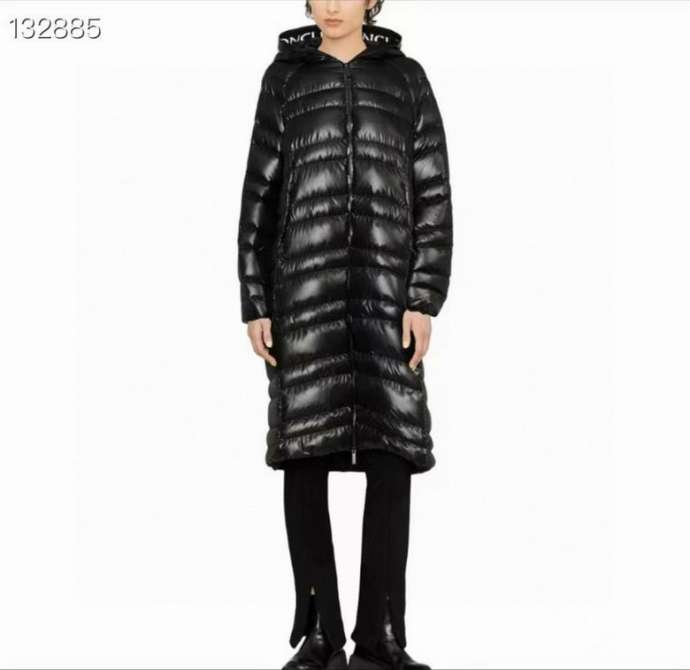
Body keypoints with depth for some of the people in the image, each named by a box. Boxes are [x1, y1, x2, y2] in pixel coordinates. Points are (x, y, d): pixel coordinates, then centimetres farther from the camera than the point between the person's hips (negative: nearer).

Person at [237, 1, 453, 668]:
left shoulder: (406, 78, 10)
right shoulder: (284, 77, 10)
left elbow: (434, 196, 5)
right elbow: (260, 197, 7)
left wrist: (426, 301, -6)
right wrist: (254, 305, -1)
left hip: (386, 287, 0)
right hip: (304, 282, 0)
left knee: (390, 452, -7)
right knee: (305, 450, -3)